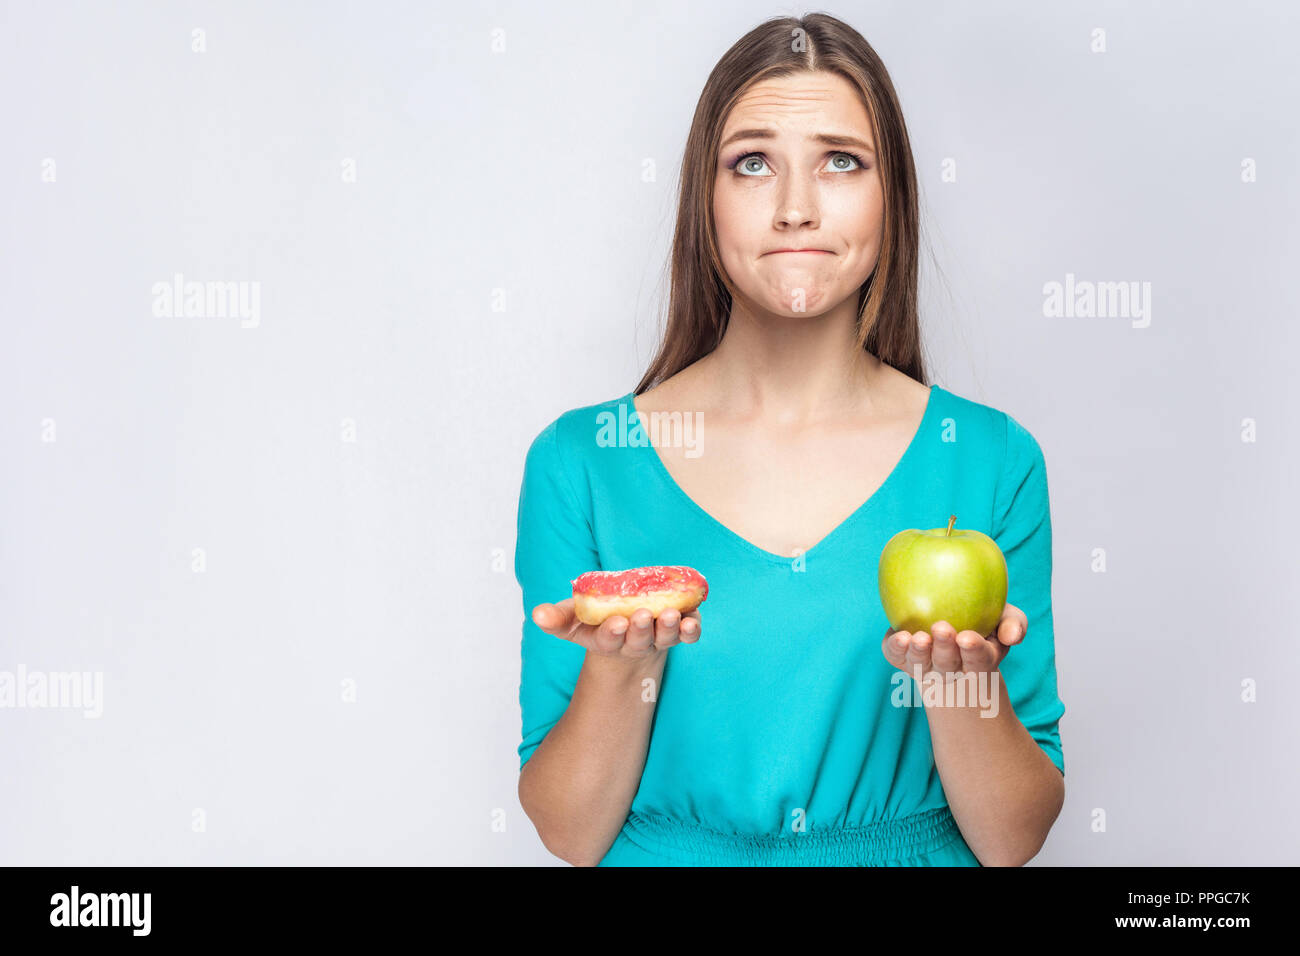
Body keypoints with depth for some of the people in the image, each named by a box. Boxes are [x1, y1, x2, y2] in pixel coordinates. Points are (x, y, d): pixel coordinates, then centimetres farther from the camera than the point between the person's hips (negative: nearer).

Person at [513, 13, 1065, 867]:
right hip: (664, 858, 0)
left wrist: (958, 671, -18)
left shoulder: (992, 460, -2)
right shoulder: (580, 462, -4)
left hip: (912, 857, 1)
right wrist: (618, 666, -19)